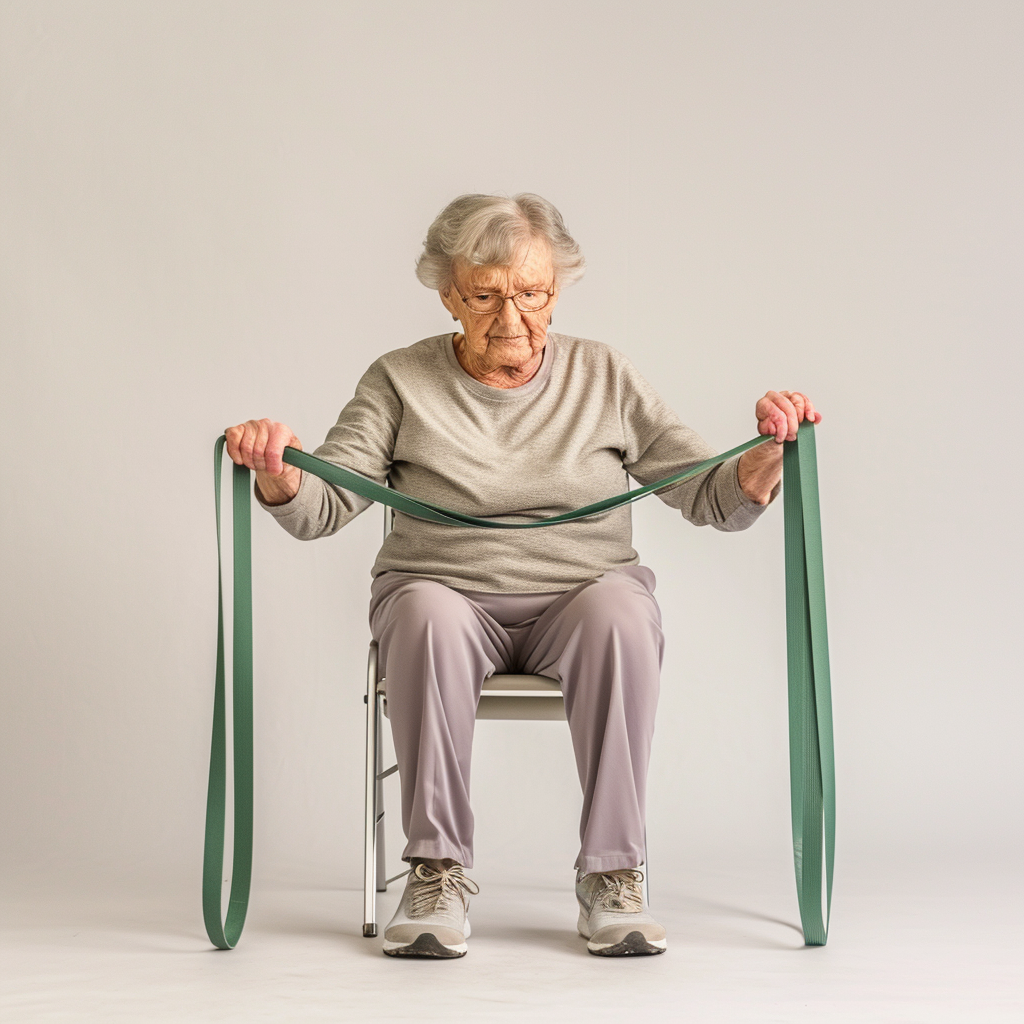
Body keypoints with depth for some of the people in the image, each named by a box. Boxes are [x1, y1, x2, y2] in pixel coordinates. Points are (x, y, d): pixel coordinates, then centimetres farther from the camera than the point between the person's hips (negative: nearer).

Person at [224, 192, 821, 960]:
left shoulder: (605, 378, 7)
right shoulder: (401, 381, 5)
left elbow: (717, 499, 5)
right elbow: (323, 508, -3)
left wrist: (770, 451, -16)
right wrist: (276, 474, -25)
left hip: (579, 597, 0)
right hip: (448, 595, 0)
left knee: (621, 613, -34)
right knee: (428, 617, -35)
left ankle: (612, 874, -26)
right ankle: (438, 869, -24)